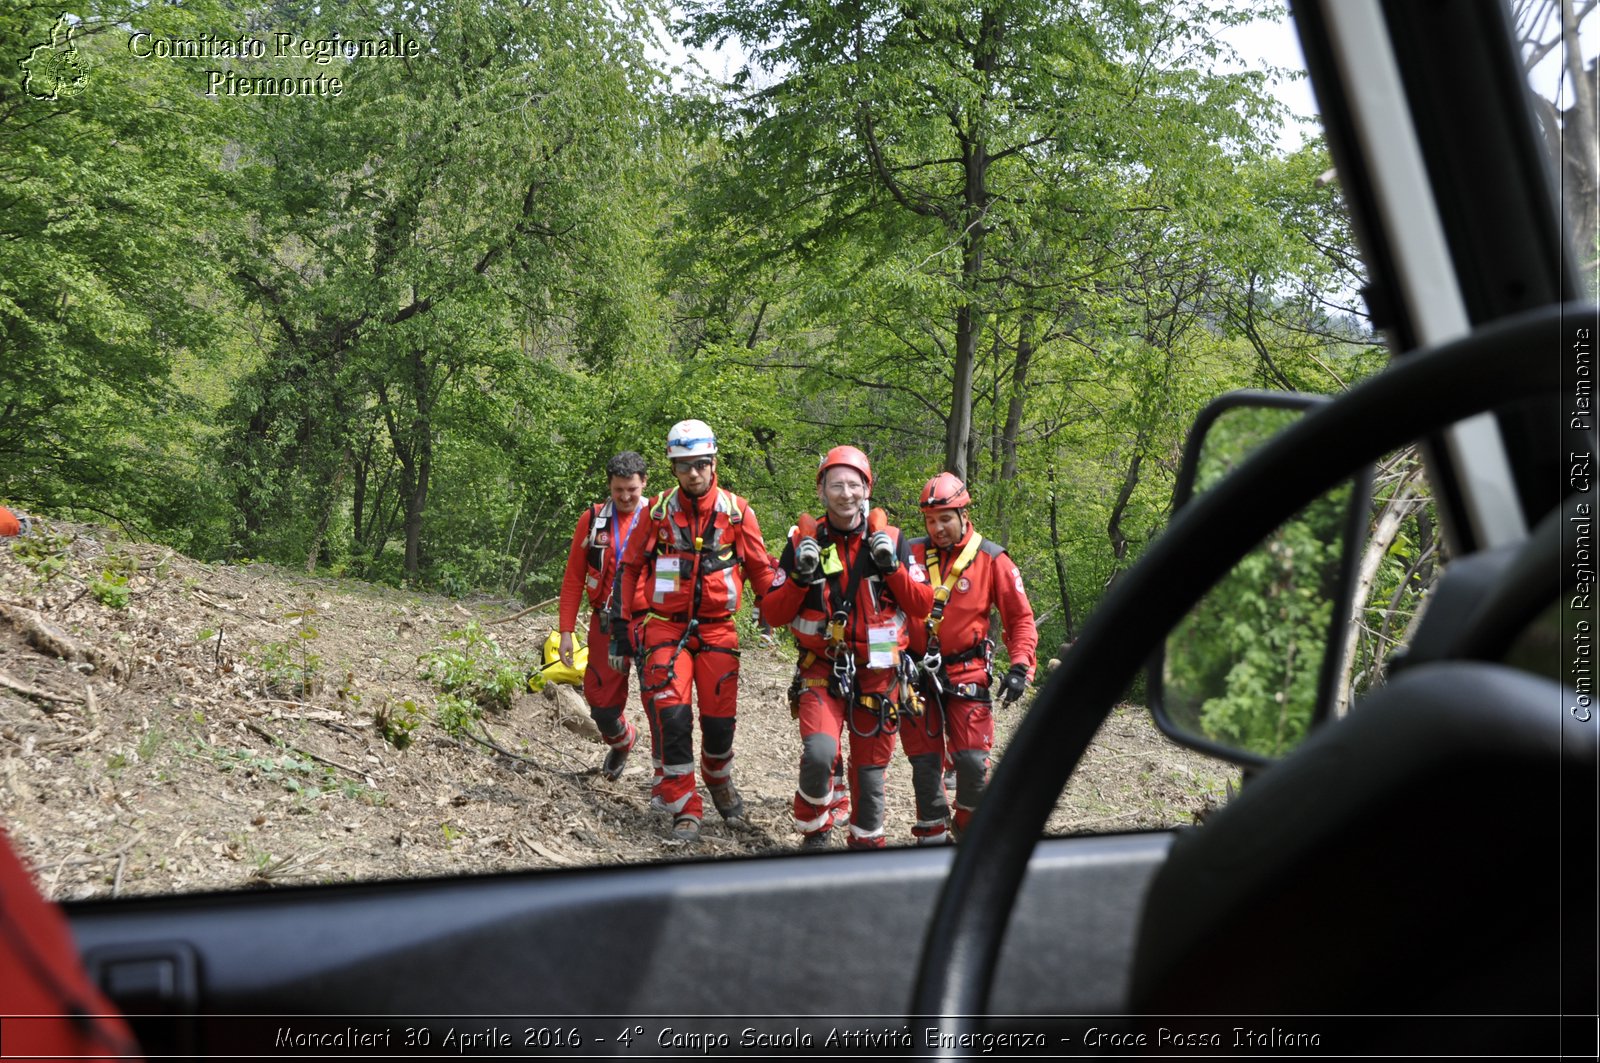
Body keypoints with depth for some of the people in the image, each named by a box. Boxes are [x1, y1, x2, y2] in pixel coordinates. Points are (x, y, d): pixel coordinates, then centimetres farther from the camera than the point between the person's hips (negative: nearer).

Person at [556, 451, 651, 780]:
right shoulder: (592, 520, 3)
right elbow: (573, 579, 7)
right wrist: (566, 631, 2)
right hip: (606, 625, 2)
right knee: (602, 704, 9)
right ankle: (623, 740, 40)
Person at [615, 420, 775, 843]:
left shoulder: (736, 510, 0)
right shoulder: (658, 511, 1)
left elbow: (760, 568, 9)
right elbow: (632, 567, 10)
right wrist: (627, 622, 8)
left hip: (717, 628, 1)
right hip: (665, 626, 0)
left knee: (720, 720, -1)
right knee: (671, 715, -15)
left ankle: (720, 782, 32)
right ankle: (685, 810, -2)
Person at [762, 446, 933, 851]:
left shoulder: (890, 539, 2)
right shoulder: (804, 540, -1)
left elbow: (922, 606, 0)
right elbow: (771, 613, 0)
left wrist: (892, 567, -14)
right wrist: (801, 578, -17)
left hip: (877, 672, 1)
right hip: (822, 669, -1)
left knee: (869, 767, 9)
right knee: (819, 753, -22)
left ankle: (867, 841, 31)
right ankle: (814, 830, 5)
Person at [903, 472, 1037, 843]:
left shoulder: (992, 559, -2)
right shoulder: (911, 554, 2)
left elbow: (1020, 617, 2)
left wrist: (1020, 667, -9)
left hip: (966, 673, -2)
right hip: (918, 673, 2)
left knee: (972, 760, -10)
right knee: (924, 763, 5)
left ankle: (969, 833, 14)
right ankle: (931, 837, 20)